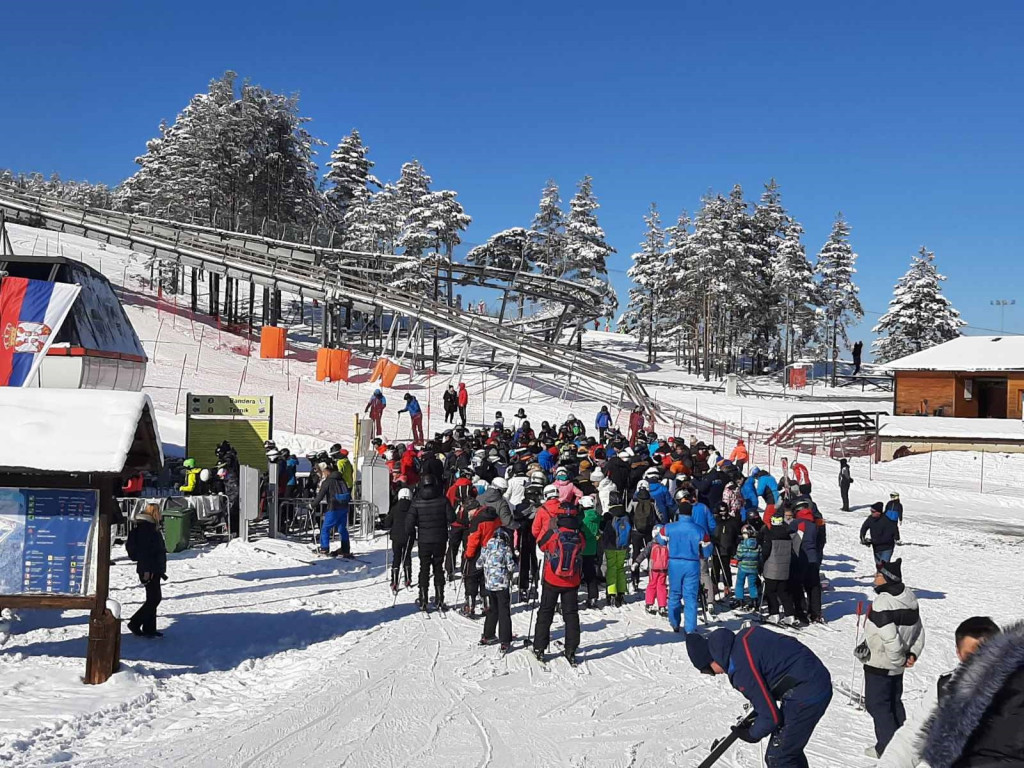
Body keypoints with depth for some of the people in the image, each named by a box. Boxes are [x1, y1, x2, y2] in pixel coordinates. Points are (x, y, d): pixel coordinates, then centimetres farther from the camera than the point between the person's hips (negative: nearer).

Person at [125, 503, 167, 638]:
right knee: (154, 598, -9)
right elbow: (143, 550, -20)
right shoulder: (144, 527, -14)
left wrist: (160, 570, 26)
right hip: (149, 570, -10)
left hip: (154, 569, 10)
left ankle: (149, 629, 16)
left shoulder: (151, 527, 18)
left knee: (154, 598, 11)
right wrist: (146, 570, -24)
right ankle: (134, 623, -2)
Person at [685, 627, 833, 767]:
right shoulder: (743, 637, 3)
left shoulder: (741, 670, -22)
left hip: (805, 695, -9)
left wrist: (752, 735, 5)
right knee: (790, 750, 23)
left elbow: (771, 716, -16)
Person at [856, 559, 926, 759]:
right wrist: (912, 654, 5)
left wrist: (899, 659, -15)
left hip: (880, 664, -9)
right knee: (894, 702, 21)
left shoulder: (883, 602, -26)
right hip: (897, 664, 9)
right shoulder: (909, 598, 3)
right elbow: (919, 630, 8)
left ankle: (887, 746, 5)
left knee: (877, 704, 3)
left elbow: (890, 637, -29)